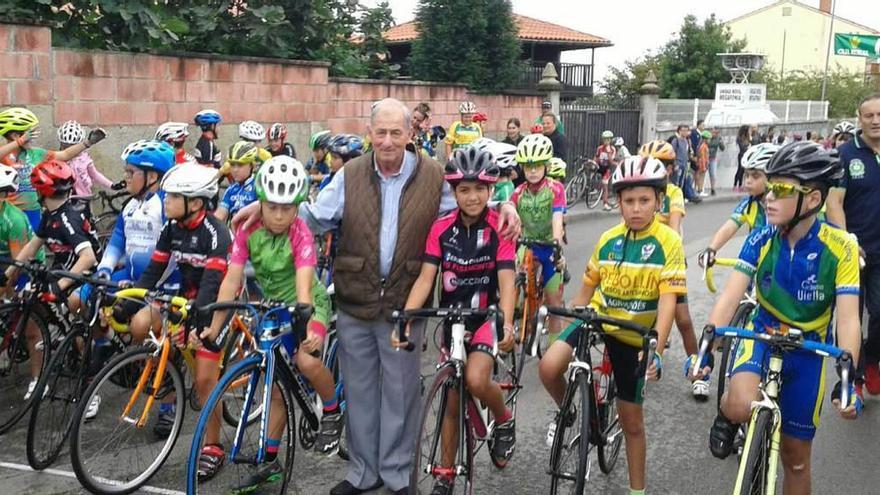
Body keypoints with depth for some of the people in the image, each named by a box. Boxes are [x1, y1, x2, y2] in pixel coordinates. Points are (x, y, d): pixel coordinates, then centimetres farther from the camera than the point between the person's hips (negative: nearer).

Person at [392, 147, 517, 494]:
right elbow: (426, 278, -13)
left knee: (476, 379, -28)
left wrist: (506, 324, -37)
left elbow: (506, 282, -20)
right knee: (451, 400, 9)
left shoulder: (499, 228, -13)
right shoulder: (441, 228, -7)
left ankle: (504, 420, 5)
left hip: (486, 316, -3)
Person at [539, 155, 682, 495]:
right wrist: (566, 323, 11)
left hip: (634, 335, -2)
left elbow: (667, 301, -20)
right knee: (549, 367, -25)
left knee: (631, 420, 8)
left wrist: (656, 351, -30)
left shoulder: (668, 242, -13)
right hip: (596, 318, 2)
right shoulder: (608, 240, -1)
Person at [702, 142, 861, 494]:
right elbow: (730, 296, -20)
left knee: (796, 456, 9)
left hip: (808, 349, 0)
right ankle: (727, 414, 2)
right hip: (762, 334, 0)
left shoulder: (840, 249, -20)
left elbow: (848, 319, -22)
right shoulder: (761, 239, -15)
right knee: (742, 406, -33)